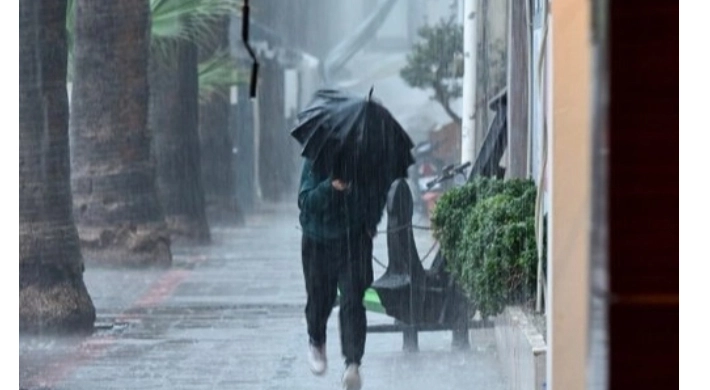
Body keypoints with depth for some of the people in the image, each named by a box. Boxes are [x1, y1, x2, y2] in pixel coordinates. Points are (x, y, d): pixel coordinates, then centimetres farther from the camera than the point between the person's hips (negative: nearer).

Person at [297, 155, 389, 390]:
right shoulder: (316, 160, -10)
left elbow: (380, 194, 12)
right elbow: (305, 201, -17)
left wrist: (371, 223, 1)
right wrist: (329, 187, -34)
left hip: (355, 241, 0)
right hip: (318, 241, 0)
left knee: (352, 301, -13)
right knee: (319, 298, 13)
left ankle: (353, 364, -18)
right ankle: (316, 342, 44)